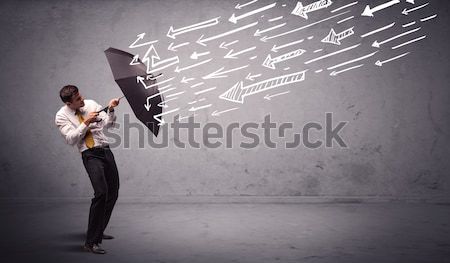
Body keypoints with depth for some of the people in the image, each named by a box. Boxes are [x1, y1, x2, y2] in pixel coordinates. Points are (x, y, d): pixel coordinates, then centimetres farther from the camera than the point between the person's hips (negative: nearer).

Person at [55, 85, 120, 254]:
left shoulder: (90, 104, 8)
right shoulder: (62, 116, -3)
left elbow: (107, 124, 9)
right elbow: (71, 139, -12)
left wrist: (111, 110, -8)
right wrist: (85, 123, -18)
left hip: (106, 150, 6)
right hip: (90, 155, -6)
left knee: (113, 193, 11)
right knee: (101, 193, -23)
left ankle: (98, 232, 29)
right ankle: (91, 242, -16)